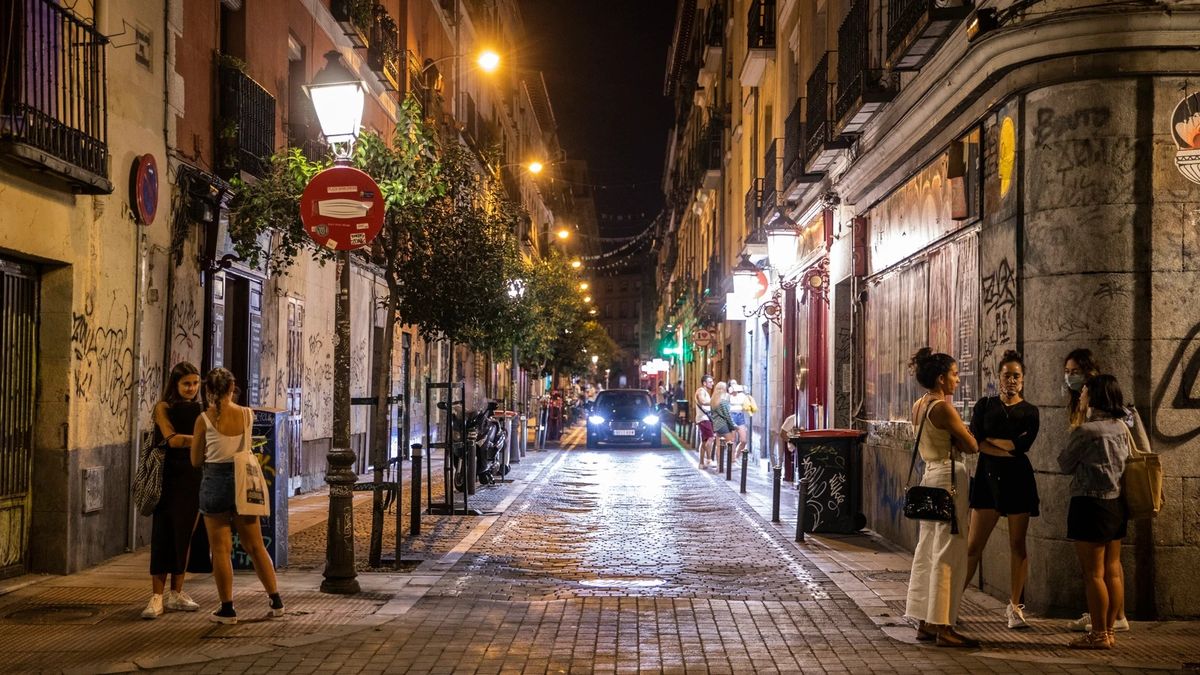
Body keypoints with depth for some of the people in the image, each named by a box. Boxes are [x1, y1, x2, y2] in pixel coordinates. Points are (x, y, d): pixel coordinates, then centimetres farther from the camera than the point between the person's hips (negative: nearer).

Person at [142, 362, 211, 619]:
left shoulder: (201, 410, 13)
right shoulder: (164, 407, -1)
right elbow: (172, 439, -16)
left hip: (195, 477, 4)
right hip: (170, 477, -4)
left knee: (186, 535, 6)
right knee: (164, 534, -7)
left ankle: (176, 594, 16)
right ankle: (157, 598, -5)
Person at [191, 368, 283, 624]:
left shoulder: (204, 419, -10)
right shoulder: (247, 415, -2)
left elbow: (196, 461, -1)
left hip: (215, 482, -3)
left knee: (221, 549, 5)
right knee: (255, 546, 14)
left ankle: (227, 609, 8)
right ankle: (276, 601, 17)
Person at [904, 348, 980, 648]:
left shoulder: (919, 405, 11)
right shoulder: (943, 407, -16)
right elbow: (972, 446, -12)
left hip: (930, 474, 9)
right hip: (948, 476, -9)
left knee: (927, 550, 12)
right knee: (948, 553, -4)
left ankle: (924, 622, 17)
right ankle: (943, 626, -1)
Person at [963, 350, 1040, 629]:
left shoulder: (1029, 411, 7)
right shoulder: (985, 405, 7)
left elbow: (1024, 445, -10)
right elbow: (975, 441, -6)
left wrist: (990, 440, -7)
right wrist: (1009, 447, -12)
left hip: (1018, 480, 0)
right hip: (988, 477, 0)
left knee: (1017, 544, 5)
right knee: (973, 544, -3)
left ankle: (1014, 606, 14)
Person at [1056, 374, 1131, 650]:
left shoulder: (1085, 431, -16)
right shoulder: (1121, 427, 6)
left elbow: (1065, 465, -3)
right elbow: (1130, 461, 15)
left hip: (1091, 504, -8)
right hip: (1117, 503, 8)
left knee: (1093, 573, -2)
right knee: (1113, 569, 11)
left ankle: (1098, 634, 2)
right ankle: (1110, 631, 17)